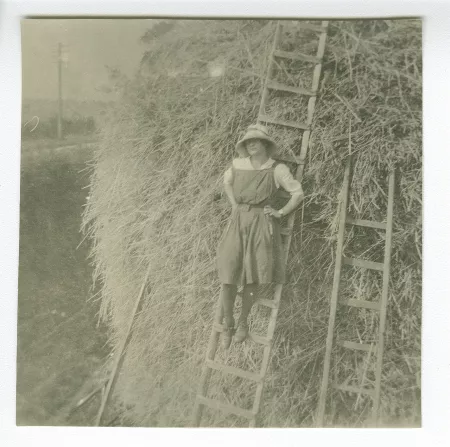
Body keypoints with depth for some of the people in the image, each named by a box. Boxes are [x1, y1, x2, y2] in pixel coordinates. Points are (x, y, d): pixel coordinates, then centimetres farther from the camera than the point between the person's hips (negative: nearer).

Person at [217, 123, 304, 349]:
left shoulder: (277, 169, -4)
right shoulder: (238, 164, 6)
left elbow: (298, 193, 1)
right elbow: (227, 181, 26)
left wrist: (280, 213, -3)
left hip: (262, 225, -2)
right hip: (238, 222, 3)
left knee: (251, 277, 0)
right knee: (228, 275, -3)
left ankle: (243, 321, 22)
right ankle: (227, 322, 17)